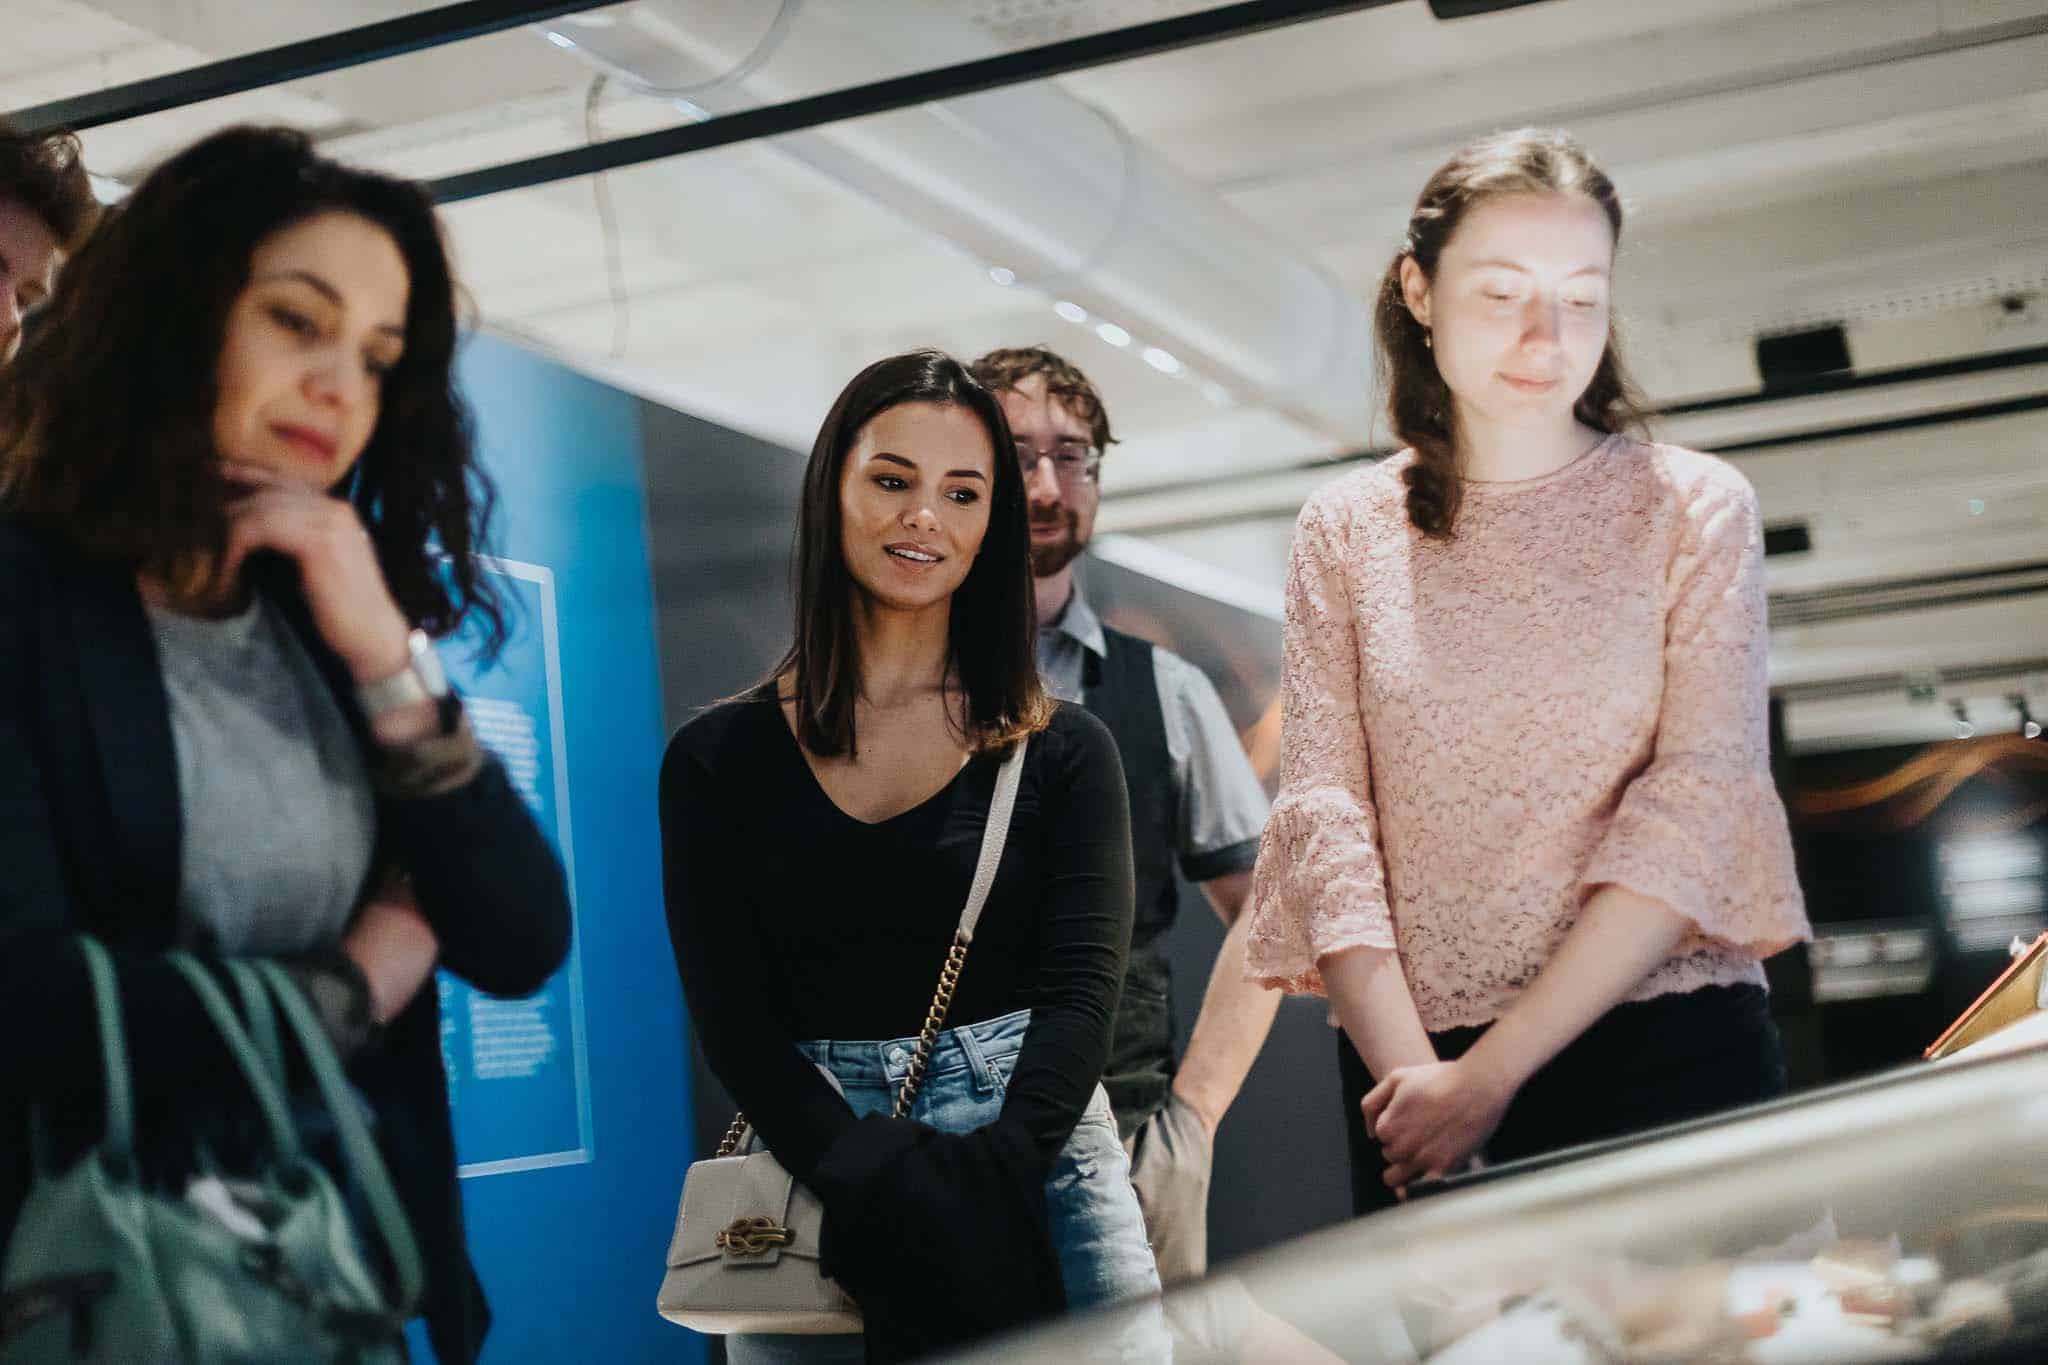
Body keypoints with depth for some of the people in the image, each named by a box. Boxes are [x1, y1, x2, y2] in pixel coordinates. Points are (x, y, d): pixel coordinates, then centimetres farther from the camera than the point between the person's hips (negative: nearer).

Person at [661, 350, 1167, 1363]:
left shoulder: (1064, 752, 7)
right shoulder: (719, 759, 6)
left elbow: (1081, 988, -3)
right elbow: (730, 1017, -1)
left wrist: (994, 1175, -19)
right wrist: (876, 1183, -16)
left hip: (1035, 1156, 0)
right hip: (814, 1160, 0)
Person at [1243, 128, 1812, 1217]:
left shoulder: (1693, 507, 3)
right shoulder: (1343, 535, 7)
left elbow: (1700, 802, -7)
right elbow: (1323, 813, -1)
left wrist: (1495, 1067, -15)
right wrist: (1411, 1073, -16)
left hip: (1671, 1053, -1)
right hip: (1414, 1070, 1)